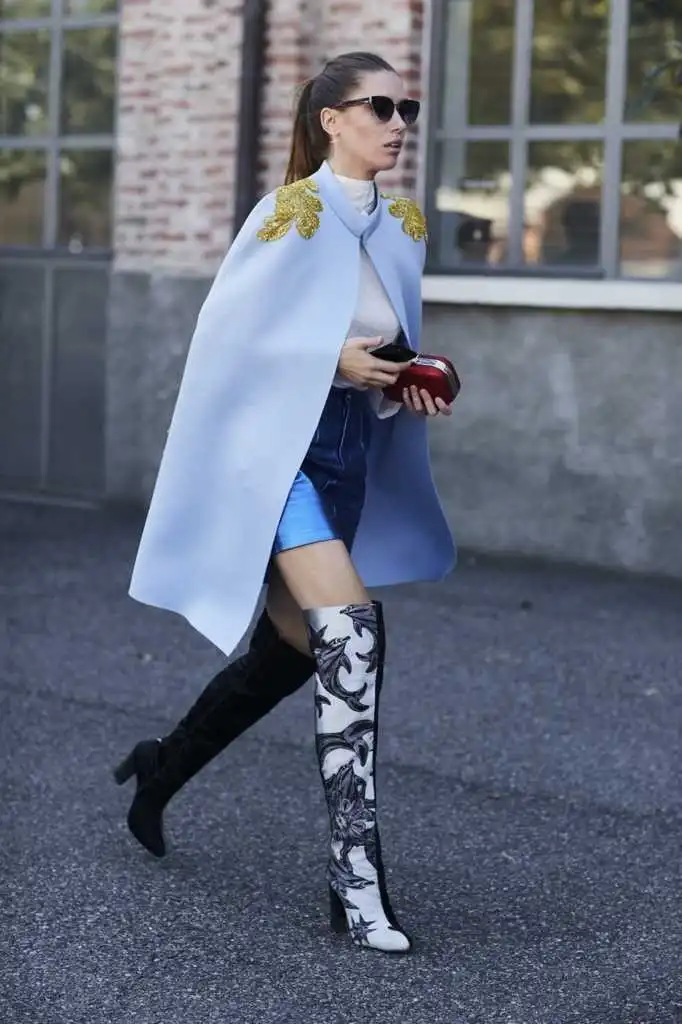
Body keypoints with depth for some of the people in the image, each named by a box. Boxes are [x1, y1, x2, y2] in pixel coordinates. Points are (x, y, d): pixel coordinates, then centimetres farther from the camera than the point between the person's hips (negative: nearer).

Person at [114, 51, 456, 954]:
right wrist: (333, 358, -18)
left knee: (292, 647, 16)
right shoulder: (292, 211, -11)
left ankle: (163, 769, 40)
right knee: (351, 635, -20)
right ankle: (356, 877, -16)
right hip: (279, 446, -8)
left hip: (350, 450, 8)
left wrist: (411, 385, 0)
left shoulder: (405, 226, 10)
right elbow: (229, 330, -10)